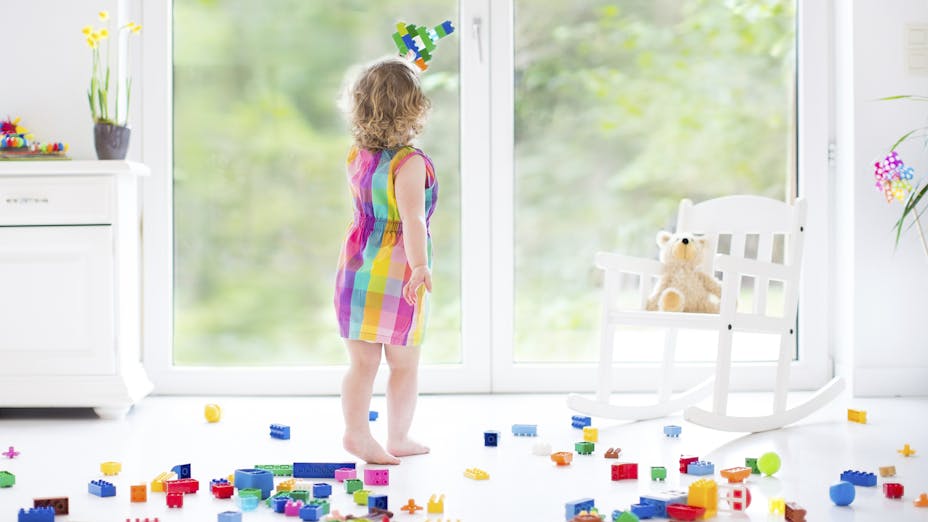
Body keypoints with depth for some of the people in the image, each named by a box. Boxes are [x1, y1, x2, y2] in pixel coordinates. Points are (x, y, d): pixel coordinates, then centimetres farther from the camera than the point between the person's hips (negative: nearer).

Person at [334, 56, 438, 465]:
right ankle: (398, 438, 20)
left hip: (356, 266, 6)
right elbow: (412, 219, -29)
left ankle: (356, 432, 0)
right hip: (397, 272, -5)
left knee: (362, 361, 8)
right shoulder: (410, 162, -18)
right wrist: (420, 267, -36)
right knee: (404, 363, 10)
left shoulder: (356, 156, 3)